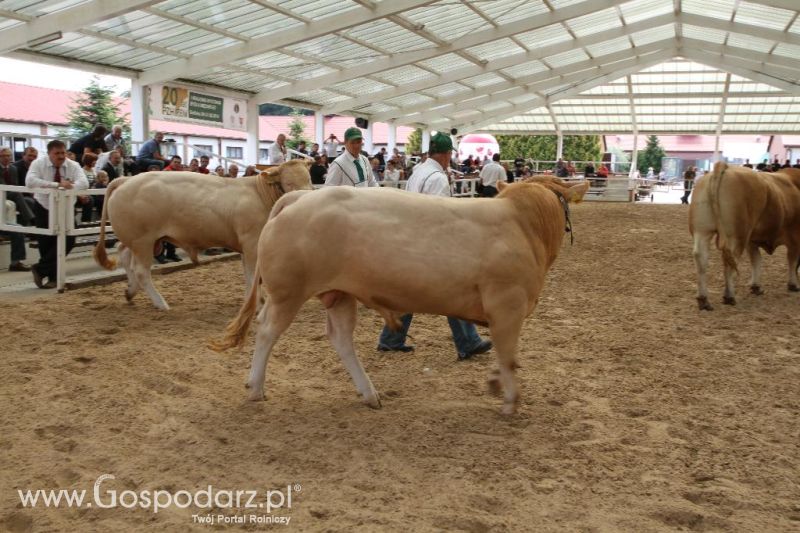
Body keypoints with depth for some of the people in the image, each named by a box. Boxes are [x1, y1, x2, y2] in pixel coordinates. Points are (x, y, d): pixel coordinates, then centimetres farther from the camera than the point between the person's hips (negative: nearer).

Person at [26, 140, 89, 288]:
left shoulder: (73, 165, -8)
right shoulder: (38, 164, -13)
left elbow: (83, 183, -22)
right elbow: (30, 181, -32)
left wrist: (68, 186, -41)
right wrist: (57, 185, -40)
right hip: (44, 209, -1)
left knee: (68, 241, -13)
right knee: (46, 243, 2)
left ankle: (40, 270, -3)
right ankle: (52, 276, 19)